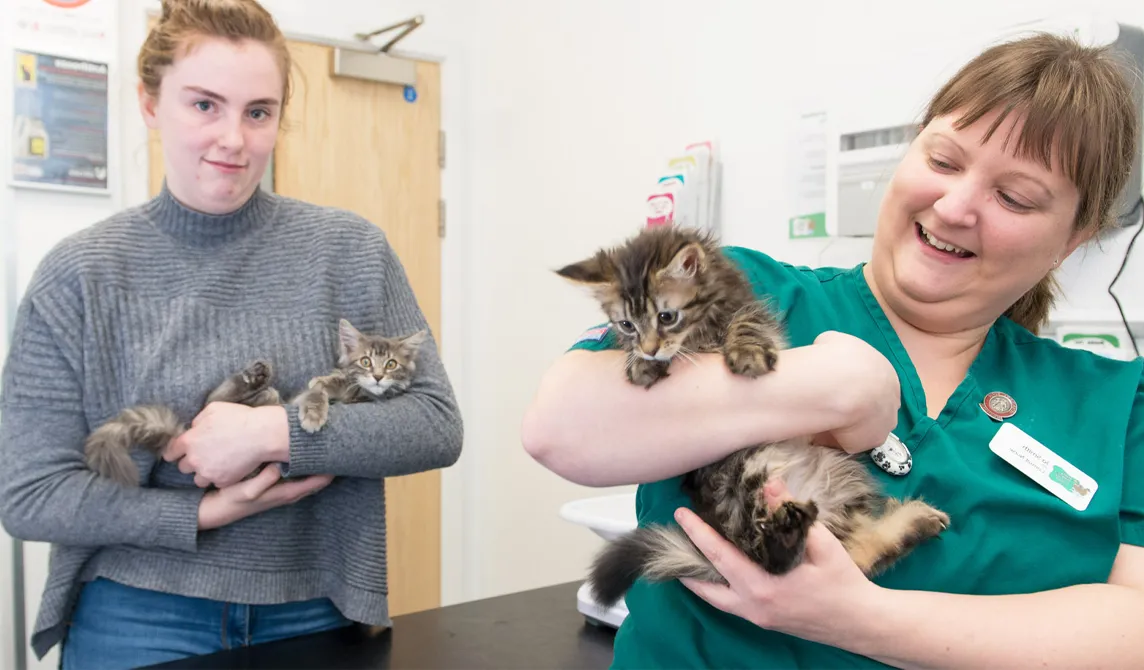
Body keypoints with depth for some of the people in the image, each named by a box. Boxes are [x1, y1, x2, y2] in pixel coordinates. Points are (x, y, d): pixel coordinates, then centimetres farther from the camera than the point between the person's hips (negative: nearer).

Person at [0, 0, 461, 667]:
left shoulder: (352, 250, -5)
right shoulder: (81, 274, -6)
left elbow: (437, 425, -10)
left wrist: (275, 431, -21)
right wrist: (205, 514, -17)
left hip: (314, 614, 2)